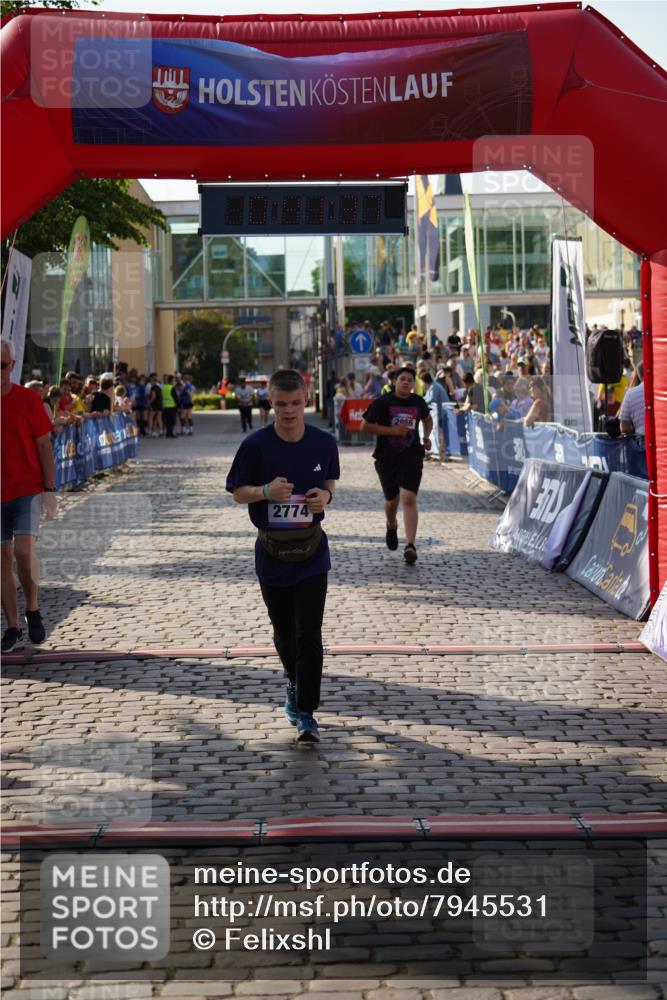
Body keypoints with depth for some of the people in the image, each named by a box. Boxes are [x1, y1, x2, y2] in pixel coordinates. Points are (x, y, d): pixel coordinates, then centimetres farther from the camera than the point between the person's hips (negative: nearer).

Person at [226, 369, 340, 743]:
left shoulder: (324, 443, -3)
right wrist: (266, 491, -20)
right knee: (284, 631, 15)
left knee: (309, 635, -9)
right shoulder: (256, 445, -9)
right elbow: (237, 491, 0)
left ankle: (306, 712, -1)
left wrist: (326, 496, -9)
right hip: (272, 551, 1)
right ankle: (295, 684, 43)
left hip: (311, 551, 0)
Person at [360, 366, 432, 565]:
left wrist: (426, 437, 7)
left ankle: (410, 545, -20)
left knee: (409, 499, -16)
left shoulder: (418, 402, 5)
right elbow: (365, 427, -9)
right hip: (387, 457, -1)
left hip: (412, 456, 1)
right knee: (392, 500, 14)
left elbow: (427, 420, 26)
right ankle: (391, 527, 49)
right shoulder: (382, 402, -7)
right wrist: (393, 430, -17)